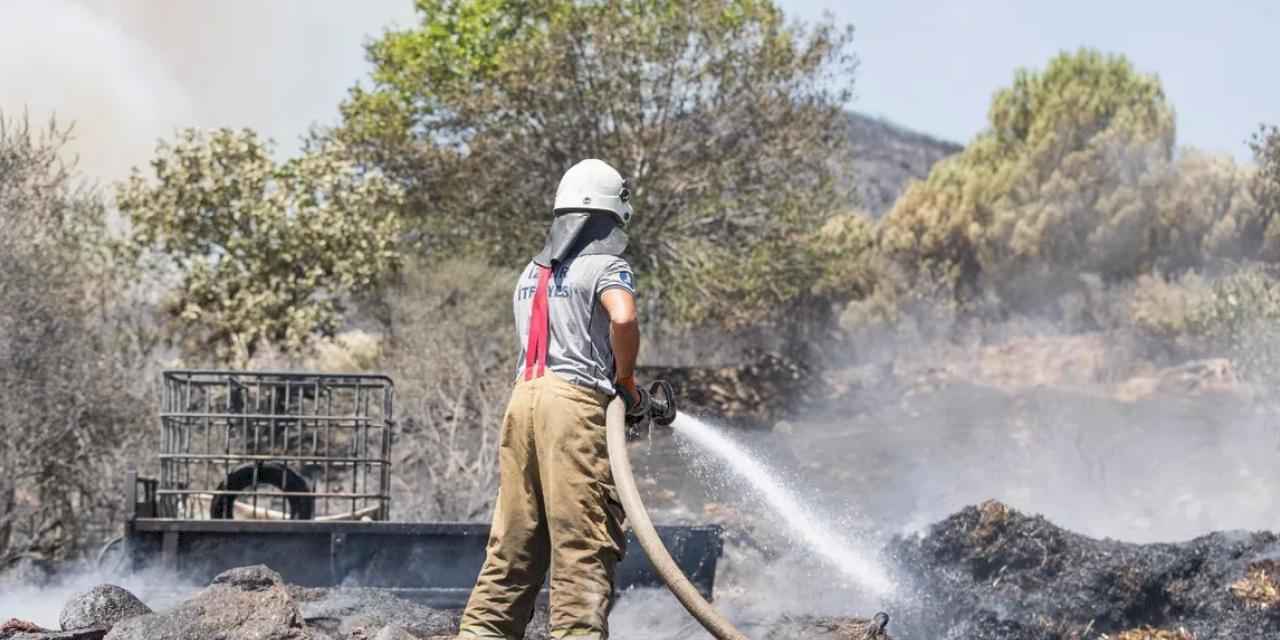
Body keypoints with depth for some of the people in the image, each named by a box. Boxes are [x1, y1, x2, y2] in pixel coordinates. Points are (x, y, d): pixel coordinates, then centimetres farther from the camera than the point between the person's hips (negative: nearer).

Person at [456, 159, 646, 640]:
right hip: (575, 402, -7)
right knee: (585, 544, -6)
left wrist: (609, 380, 26)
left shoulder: (531, 274, 22)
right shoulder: (606, 266, -1)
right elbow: (624, 319, -21)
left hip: (523, 399, 7)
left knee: (513, 543, 10)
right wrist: (625, 379, -5)